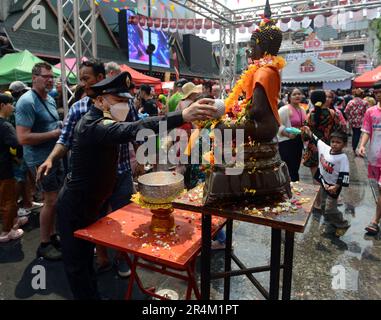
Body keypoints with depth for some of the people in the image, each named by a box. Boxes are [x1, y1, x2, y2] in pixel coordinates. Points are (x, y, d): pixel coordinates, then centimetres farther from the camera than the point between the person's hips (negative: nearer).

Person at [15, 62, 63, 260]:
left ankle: (52, 236, 33)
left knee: (55, 199, 16)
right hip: (40, 159, -9)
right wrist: (54, 134, -21)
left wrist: (62, 127, 3)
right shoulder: (26, 102, -18)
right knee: (51, 200, -1)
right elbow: (23, 138, -25)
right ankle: (44, 245, 16)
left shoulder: (50, 99, 11)